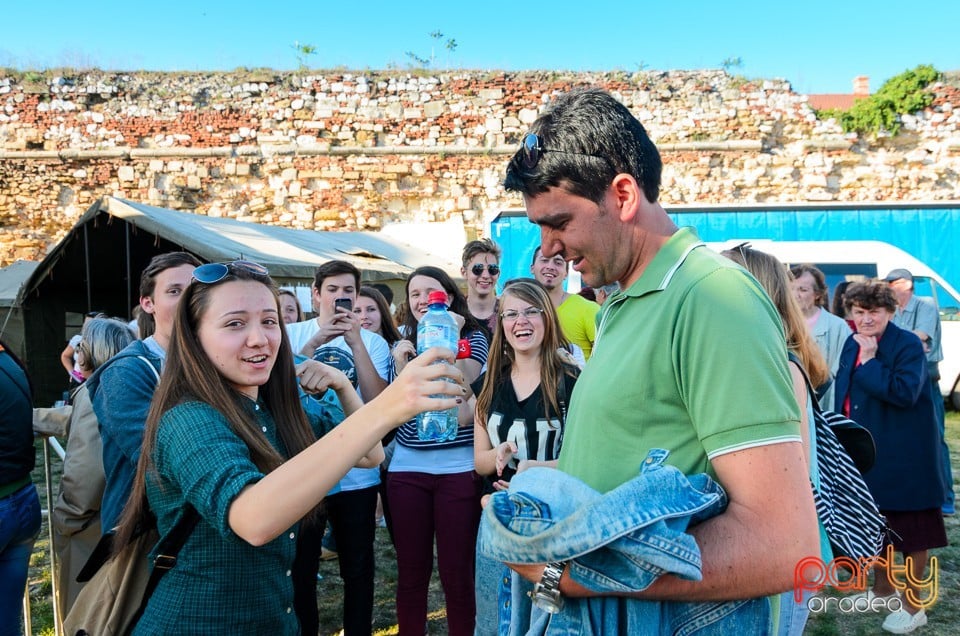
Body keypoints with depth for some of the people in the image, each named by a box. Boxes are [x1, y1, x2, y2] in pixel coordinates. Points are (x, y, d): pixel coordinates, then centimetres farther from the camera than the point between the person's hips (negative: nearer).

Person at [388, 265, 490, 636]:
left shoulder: (472, 337, 0)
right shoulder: (405, 339, 10)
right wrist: (401, 366, -10)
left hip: (458, 466, -3)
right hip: (407, 466, 3)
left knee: (456, 571, 3)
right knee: (411, 571, 10)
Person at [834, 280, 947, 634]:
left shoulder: (909, 344, -17)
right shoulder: (852, 343, 5)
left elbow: (905, 392, -30)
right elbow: (843, 392, 14)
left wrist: (870, 362, -26)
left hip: (904, 455, -7)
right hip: (866, 452, 7)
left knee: (910, 528, 6)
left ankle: (913, 606, 21)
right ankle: (882, 587, 39)